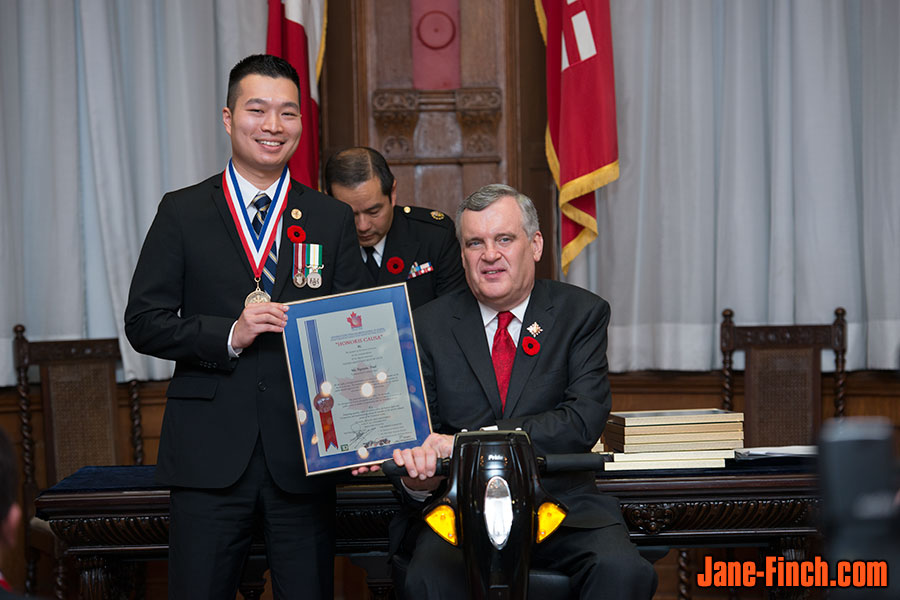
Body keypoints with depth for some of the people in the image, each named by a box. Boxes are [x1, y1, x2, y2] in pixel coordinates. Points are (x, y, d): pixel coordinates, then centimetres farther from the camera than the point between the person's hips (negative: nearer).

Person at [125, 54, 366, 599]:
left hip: (303, 452, 1)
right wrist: (229, 335, -14)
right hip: (211, 452, -1)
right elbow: (144, 321, 1)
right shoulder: (182, 213, 5)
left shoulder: (333, 219, 9)